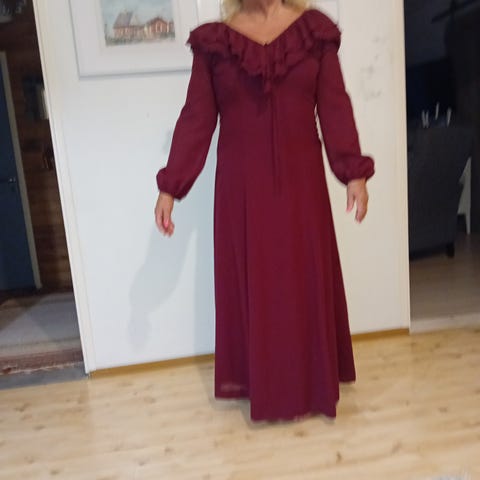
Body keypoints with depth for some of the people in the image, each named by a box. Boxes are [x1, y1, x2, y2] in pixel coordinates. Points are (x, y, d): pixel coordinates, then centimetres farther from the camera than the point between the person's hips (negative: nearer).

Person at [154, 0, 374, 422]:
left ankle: (310, 381, 26)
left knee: (306, 279, 8)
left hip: (301, 180, 1)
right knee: (249, 282, 6)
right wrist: (169, 187, -3)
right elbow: (196, 119, 1)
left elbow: (335, 107, 1)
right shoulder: (213, 41, 2)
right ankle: (257, 381, 23)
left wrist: (353, 171, -7)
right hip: (241, 185, 0)